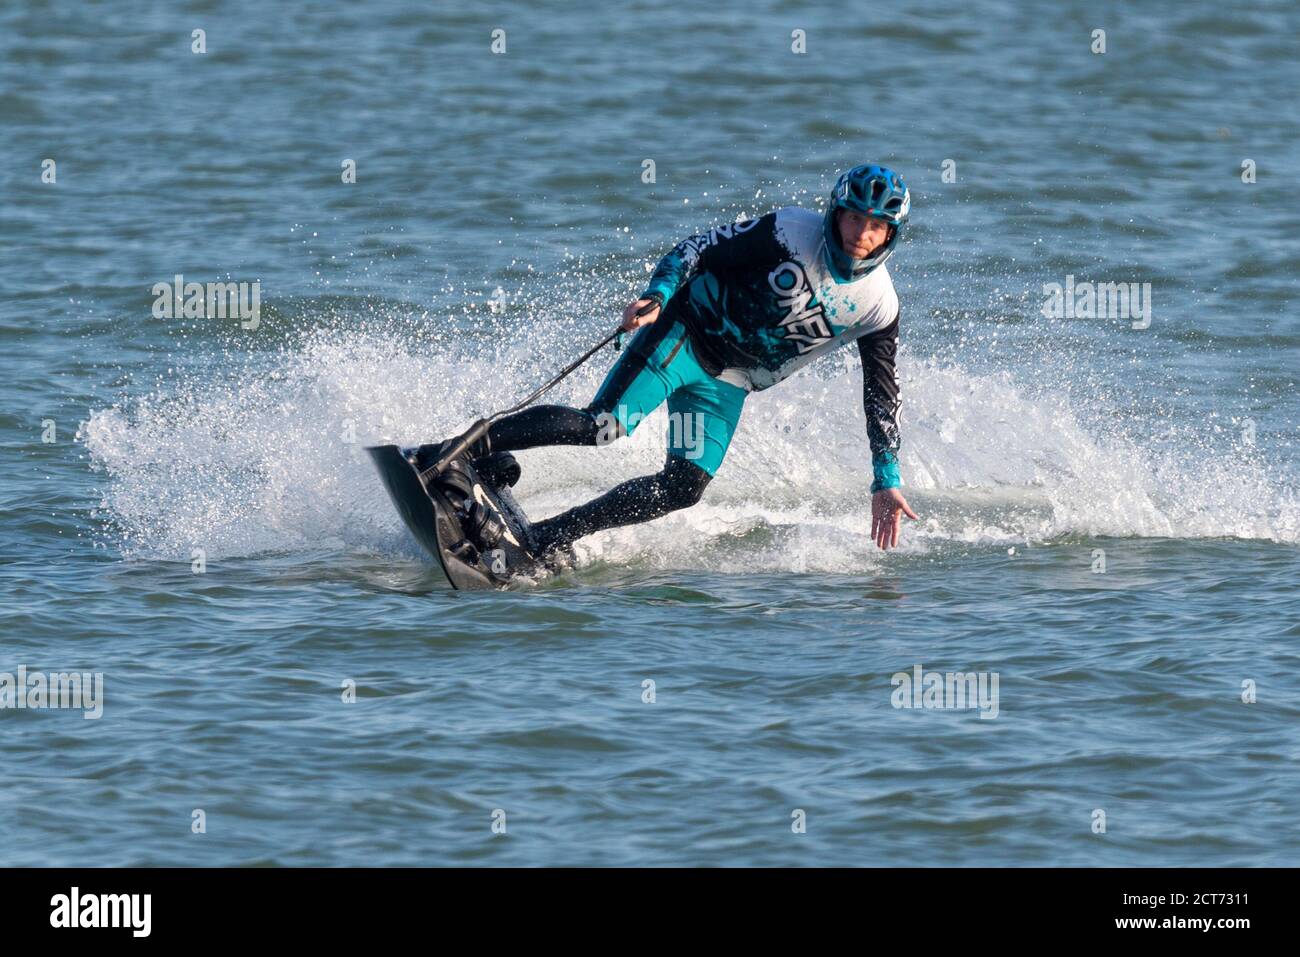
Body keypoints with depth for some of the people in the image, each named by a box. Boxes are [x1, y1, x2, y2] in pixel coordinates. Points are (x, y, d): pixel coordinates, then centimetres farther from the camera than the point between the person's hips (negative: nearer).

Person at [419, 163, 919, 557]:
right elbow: (700, 247, -10)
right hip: (686, 334, -4)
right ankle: (460, 450, -19)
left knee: (684, 487, -14)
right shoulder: (790, 232, -14)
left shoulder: (878, 306, -4)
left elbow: (882, 395, 3)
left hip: (726, 382, 4)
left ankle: (550, 536, -7)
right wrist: (657, 294, -27)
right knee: (603, 426, -23)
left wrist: (886, 480, -2)